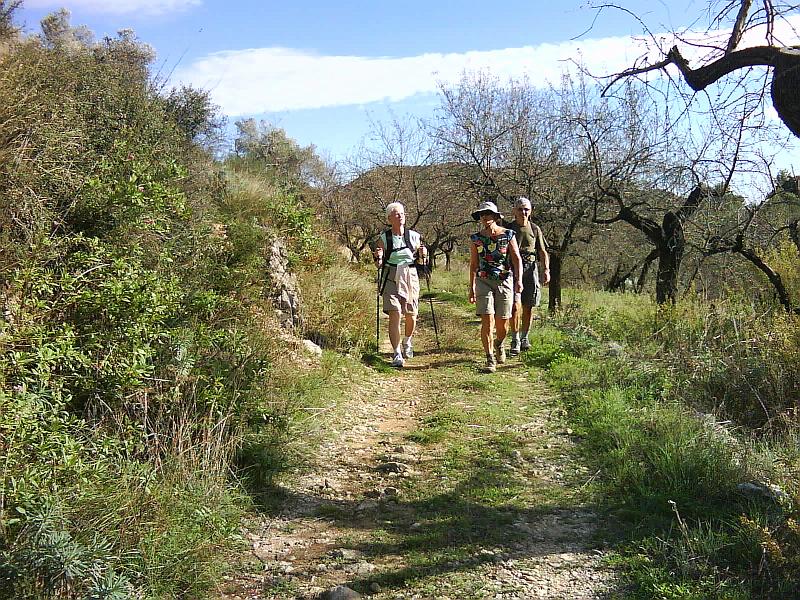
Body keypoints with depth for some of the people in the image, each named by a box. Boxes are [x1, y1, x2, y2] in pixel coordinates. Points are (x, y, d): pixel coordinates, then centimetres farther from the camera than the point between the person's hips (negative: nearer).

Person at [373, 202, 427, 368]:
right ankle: (396, 354, -8)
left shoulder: (414, 236, 7)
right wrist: (378, 258, -13)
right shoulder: (383, 238, 3)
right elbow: (379, 264, 8)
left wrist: (423, 255, -5)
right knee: (394, 314, -13)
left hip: (410, 277, 2)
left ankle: (407, 342, 38)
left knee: (411, 315, 7)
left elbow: (421, 261, 16)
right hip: (391, 278, -2)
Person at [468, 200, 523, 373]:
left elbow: (517, 259, -1)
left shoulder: (508, 235, 1)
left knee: (502, 323, 7)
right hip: (484, 282, 0)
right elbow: (473, 265, 10)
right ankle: (490, 359, -5)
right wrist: (471, 289, 9)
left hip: (505, 281, 0)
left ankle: (499, 345, 40)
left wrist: (519, 280, -15)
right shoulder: (476, 239, 5)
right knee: (487, 321, -12)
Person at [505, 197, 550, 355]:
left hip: (531, 269, 3)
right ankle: (515, 341, -9)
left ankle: (524, 338, 22)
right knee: (515, 306, -15)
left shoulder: (535, 229, 12)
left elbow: (543, 252, 13)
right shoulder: (508, 228, 5)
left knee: (528, 308, 6)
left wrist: (546, 269, 0)